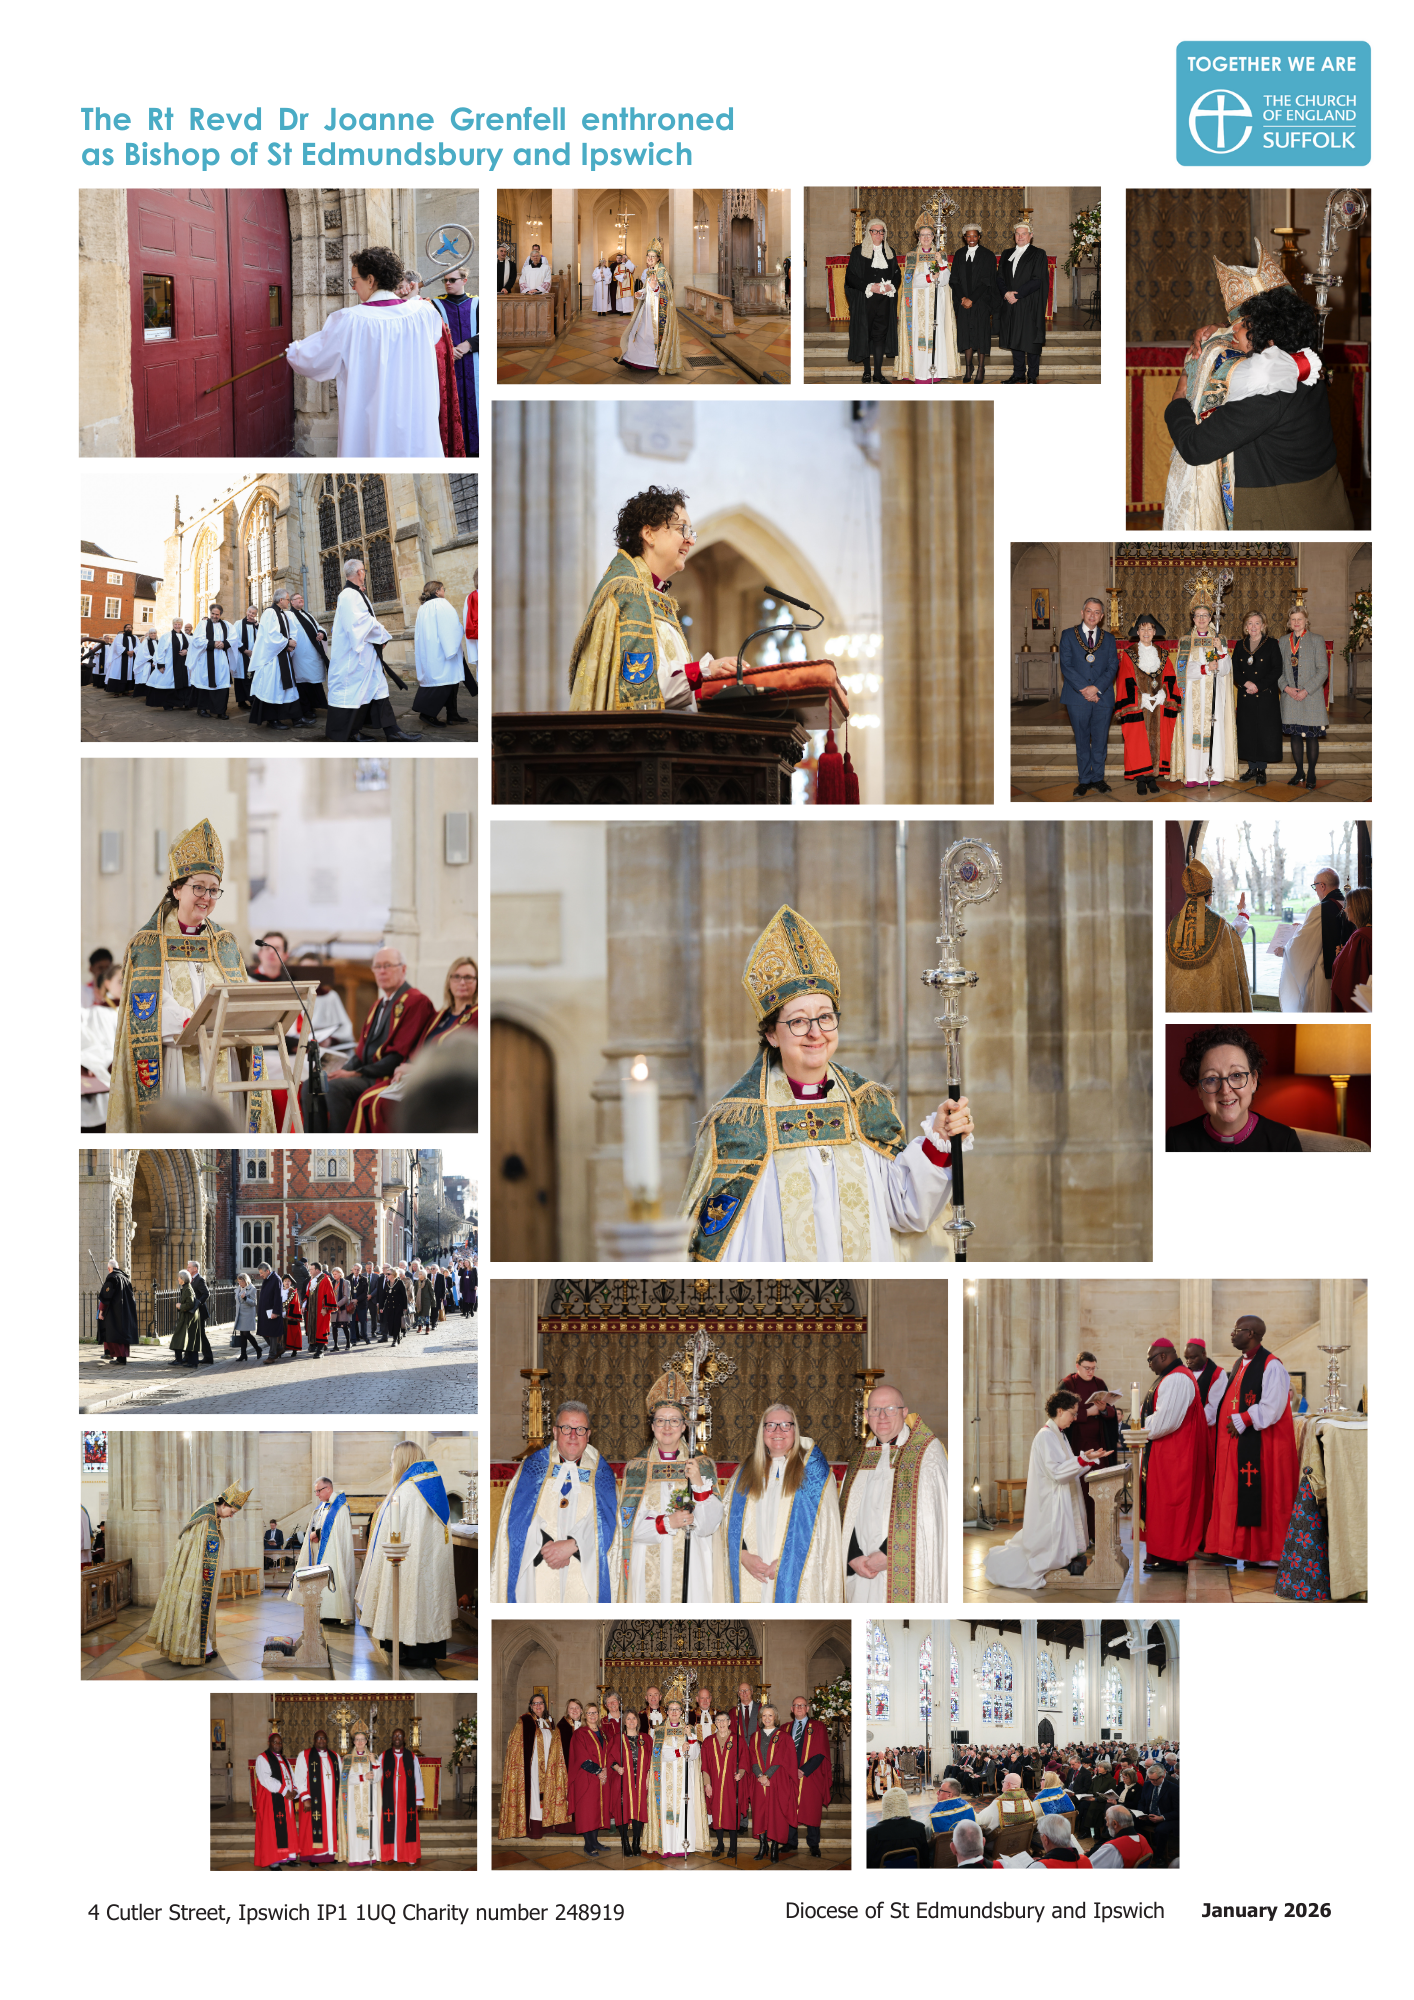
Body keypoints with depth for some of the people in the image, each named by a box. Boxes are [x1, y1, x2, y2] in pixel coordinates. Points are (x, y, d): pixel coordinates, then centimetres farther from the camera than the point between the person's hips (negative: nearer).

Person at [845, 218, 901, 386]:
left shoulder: (890, 253, 14)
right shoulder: (858, 251, 1)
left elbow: (897, 275, 16)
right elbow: (851, 276, -4)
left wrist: (891, 286, -6)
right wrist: (869, 287, -15)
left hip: (885, 301, 3)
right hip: (864, 301, -3)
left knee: (880, 334, -1)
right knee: (865, 334, -1)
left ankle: (878, 372, 2)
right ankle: (867, 371, 7)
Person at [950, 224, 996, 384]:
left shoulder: (988, 256, -2)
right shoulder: (959, 255, 9)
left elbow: (987, 281, -8)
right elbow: (953, 279, 6)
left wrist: (972, 299, -14)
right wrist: (962, 298, -8)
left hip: (981, 301, -3)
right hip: (963, 302, 3)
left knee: (981, 334, -1)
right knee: (966, 334, 4)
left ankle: (981, 369, 5)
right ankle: (968, 368, 11)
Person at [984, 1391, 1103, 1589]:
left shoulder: (1058, 1435, 15)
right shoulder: (1046, 1436, -16)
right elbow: (1056, 1472, -23)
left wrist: (1092, 1458, 8)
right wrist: (1083, 1459, -28)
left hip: (1062, 1502, 10)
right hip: (1051, 1504, -10)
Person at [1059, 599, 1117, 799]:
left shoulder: (1109, 639, 12)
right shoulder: (1068, 635, 6)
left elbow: (1113, 667, 3)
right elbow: (1066, 665, -4)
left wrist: (1096, 688, -12)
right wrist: (1083, 689, -13)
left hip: (1103, 698, 1)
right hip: (1077, 698, -1)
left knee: (1100, 741, 3)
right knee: (1082, 741, 4)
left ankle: (1098, 778, 14)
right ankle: (1084, 780, 11)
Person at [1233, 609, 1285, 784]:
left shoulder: (1271, 645, -1)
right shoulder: (1240, 645, 11)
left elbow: (1276, 671, -7)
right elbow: (1235, 670, 7)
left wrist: (1258, 686, -14)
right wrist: (1246, 683, -12)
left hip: (1266, 696, -3)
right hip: (1245, 697, 3)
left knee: (1264, 732, -3)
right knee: (1248, 732, 5)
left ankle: (1261, 770, 5)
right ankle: (1252, 768, 15)